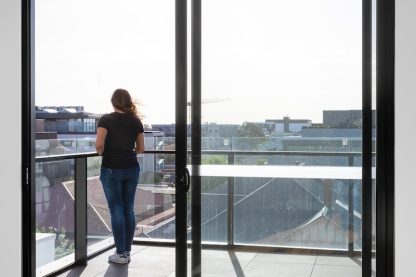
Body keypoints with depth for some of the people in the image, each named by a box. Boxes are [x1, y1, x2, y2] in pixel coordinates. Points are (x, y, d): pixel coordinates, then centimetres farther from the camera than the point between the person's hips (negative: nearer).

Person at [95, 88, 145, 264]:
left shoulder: (106, 120, -7)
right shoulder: (136, 121, 5)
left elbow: (99, 145, -17)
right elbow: (141, 149, 8)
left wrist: (101, 153, 4)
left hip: (111, 169, -4)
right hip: (131, 168, 4)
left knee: (116, 210, 2)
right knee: (129, 209, 10)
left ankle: (121, 254, 6)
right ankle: (127, 251, 16)